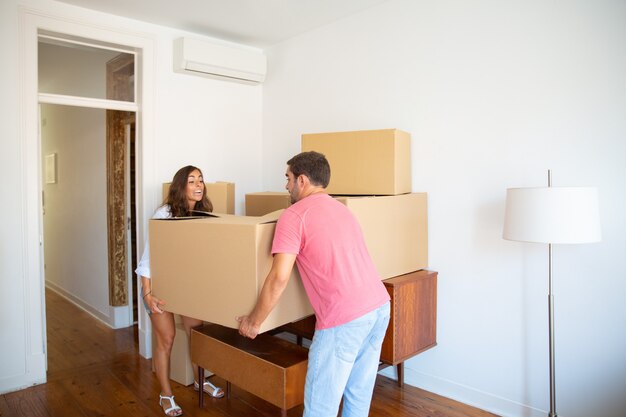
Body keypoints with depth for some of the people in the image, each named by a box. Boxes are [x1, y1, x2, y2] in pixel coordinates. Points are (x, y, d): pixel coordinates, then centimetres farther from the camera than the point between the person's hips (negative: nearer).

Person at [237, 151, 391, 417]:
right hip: (379, 306, 8)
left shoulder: (294, 215, -5)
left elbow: (279, 277, -12)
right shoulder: (342, 209, 20)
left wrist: (254, 321, 1)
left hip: (344, 318, -8)